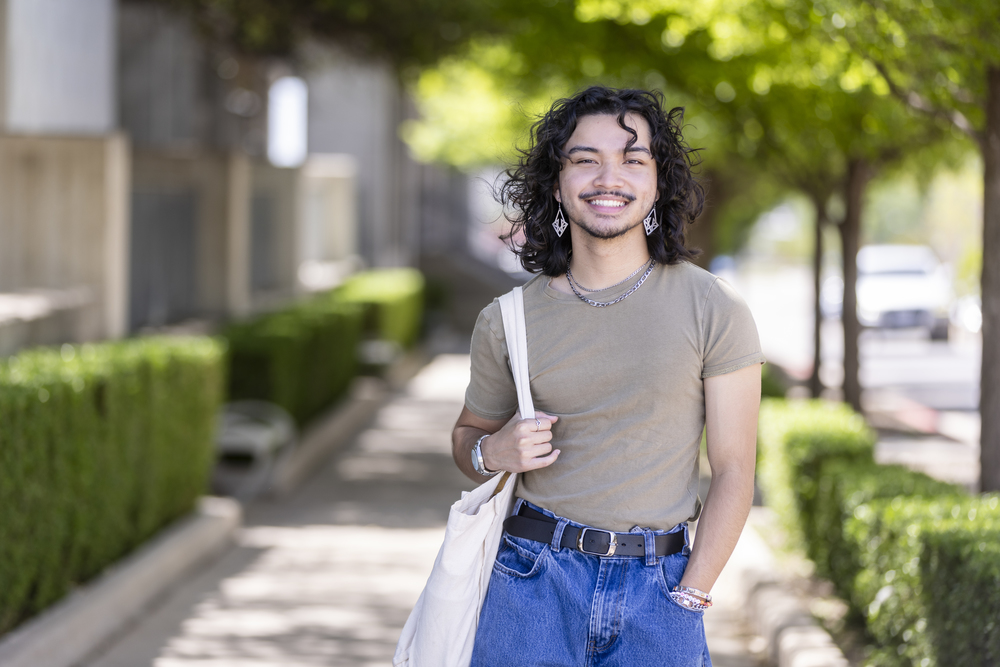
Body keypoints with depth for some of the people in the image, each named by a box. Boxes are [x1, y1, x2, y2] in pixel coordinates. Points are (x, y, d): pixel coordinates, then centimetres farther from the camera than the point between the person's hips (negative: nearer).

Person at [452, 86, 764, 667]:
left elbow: (734, 468, -3)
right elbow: (469, 434, 17)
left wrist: (689, 598, -7)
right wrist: (491, 454, -6)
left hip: (660, 586, -1)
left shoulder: (714, 309, -3)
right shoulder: (508, 320, 2)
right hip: (535, 581, 1)